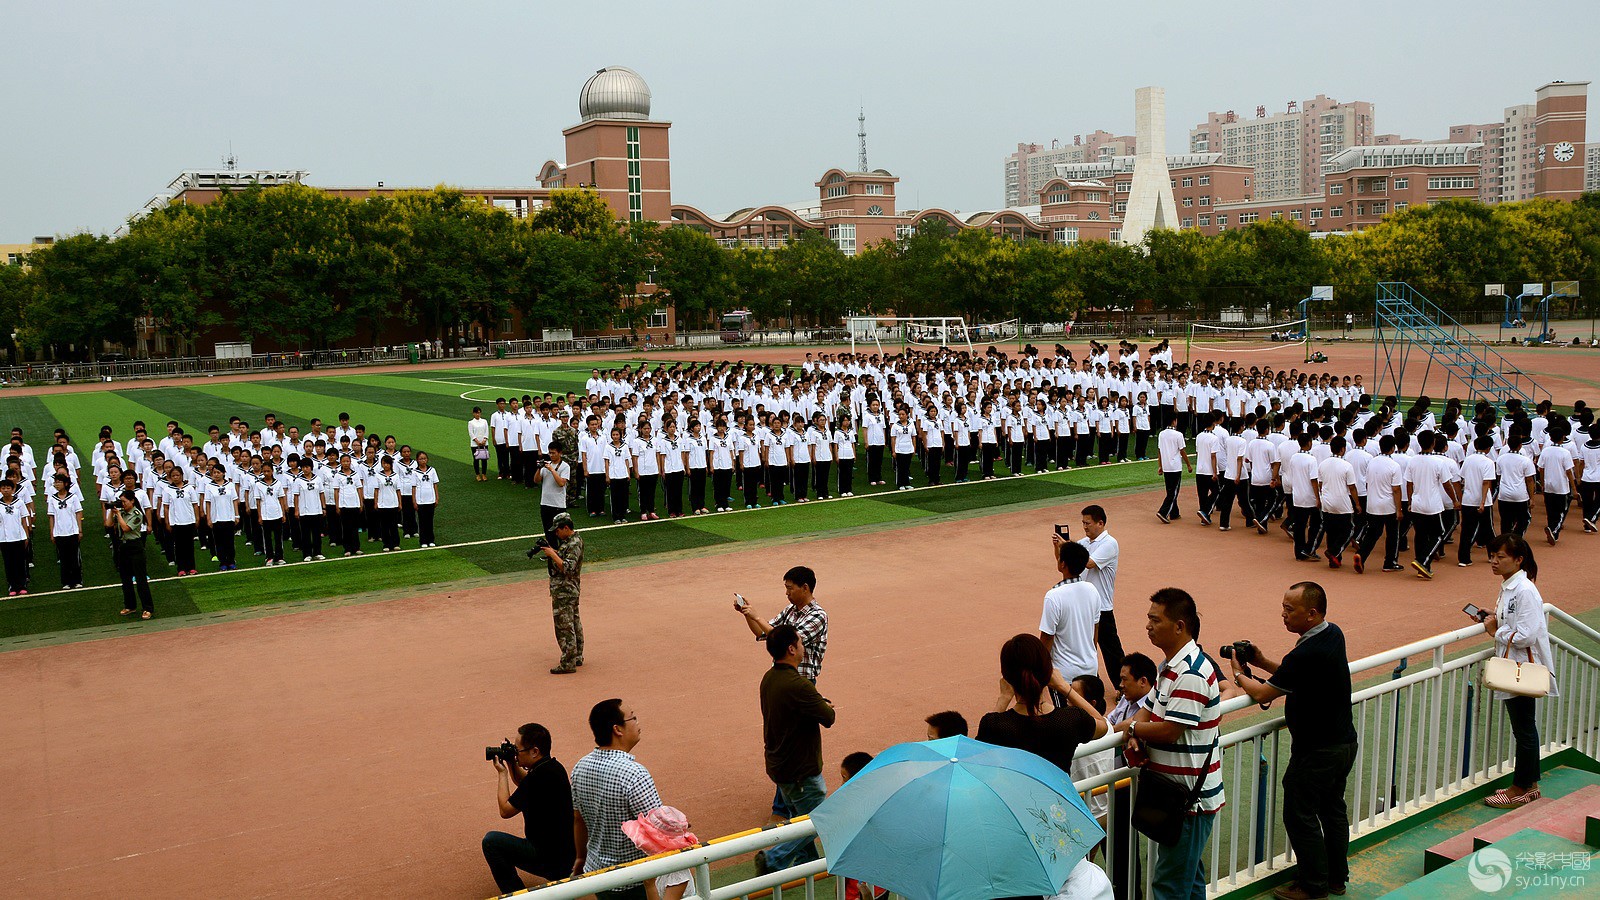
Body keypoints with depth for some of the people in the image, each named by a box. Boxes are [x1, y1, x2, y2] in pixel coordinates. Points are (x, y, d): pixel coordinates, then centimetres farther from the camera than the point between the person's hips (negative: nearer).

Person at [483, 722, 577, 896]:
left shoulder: (538, 777, -24)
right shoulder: (554, 767, 3)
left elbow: (505, 810, -13)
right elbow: (525, 786, 22)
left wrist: (502, 773, -4)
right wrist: (512, 766, 6)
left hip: (550, 860, -9)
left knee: (491, 841, -2)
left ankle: (515, 893, 3)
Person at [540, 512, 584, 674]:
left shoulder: (574, 544, -20)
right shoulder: (568, 541, 11)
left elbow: (568, 568, -27)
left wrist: (552, 554, -22)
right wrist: (551, 551, 4)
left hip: (564, 592, -11)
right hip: (571, 590, 11)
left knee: (564, 627, -7)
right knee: (574, 623, 17)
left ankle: (568, 664, -4)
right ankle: (577, 657, 27)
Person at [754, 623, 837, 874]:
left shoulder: (768, 678, 1)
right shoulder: (798, 685, -29)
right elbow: (829, 718, -22)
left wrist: (821, 705, -2)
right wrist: (826, 706, -1)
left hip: (778, 765, 9)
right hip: (801, 769, -9)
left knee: (798, 816, 23)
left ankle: (807, 863, 35)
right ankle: (773, 860, 2)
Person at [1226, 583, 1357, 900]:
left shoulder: (1305, 654, -30)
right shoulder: (1333, 633, -1)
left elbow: (1263, 694, -18)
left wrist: (1239, 674, 0)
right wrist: (1264, 663, 3)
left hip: (1316, 751, -10)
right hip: (1345, 742, 10)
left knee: (1300, 816, 5)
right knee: (1333, 809, 22)